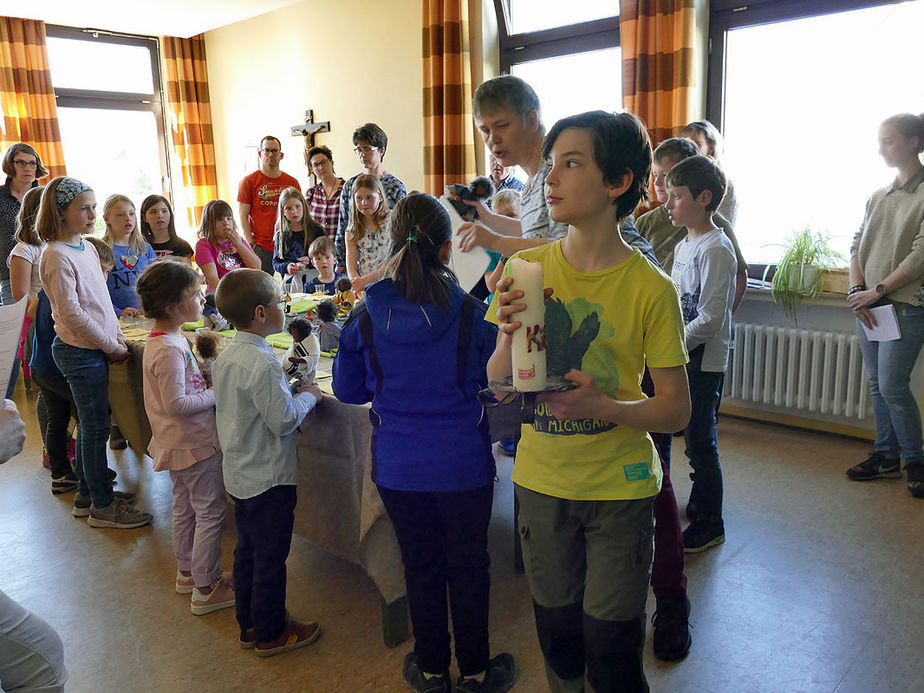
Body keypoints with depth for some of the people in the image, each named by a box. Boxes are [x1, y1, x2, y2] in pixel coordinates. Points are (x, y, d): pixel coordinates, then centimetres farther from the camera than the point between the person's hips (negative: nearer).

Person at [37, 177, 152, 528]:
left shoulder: (87, 248, 10)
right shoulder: (57, 256, -16)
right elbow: (71, 313, -19)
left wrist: (119, 338, 6)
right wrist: (113, 347, -13)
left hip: (96, 349, 8)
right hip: (80, 352, -8)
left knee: (90, 424, 17)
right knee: (96, 428, 0)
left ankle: (87, 493, 31)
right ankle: (102, 506, 12)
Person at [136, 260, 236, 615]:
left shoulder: (163, 340, 6)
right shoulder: (170, 349, -25)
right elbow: (176, 403, -27)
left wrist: (206, 376, 3)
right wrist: (217, 393, -19)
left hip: (177, 443, 10)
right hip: (195, 442, -10)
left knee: (185, 508, 21)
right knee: (211, 511, 1)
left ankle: (187, 572, 37)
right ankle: (205, 589, 11)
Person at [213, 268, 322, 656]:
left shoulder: (226, 356, 3)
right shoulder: (263, 364, -26)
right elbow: (284, 421, -24)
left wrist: (291, 393, 11)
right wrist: (308, 396, -8)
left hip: (239, 473, 9)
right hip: (269, 477, -9)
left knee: (247, 551, 21)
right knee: (270, 558, 7)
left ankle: (249, 625, 36)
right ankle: (270, 634, 23)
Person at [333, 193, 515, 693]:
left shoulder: (367, 315, -9)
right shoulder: (472, 315, -14)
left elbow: (347, 389, 3)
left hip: (397, 467, 2)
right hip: (463, 465, -1)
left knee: (421, 565, 18)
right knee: (468, 567, 16)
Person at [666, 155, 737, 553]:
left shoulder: (715, 249, -17)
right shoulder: (683, 246, 11)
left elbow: (709, 319, -22)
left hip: (704, 361, -8)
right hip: (680, 357, 9)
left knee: (700, 443, 1)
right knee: (695, 440, 19)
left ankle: (709, 524, 15)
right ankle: (698, 505, 34)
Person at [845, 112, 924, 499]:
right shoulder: (878, 197, 12)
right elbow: (857, 245, 10)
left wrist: (877, 290, -15)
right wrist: (858, 291, -4)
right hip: (868, 305, 7)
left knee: (892, 387, -7)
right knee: (877, 385, 11)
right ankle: (887, 456, 24)